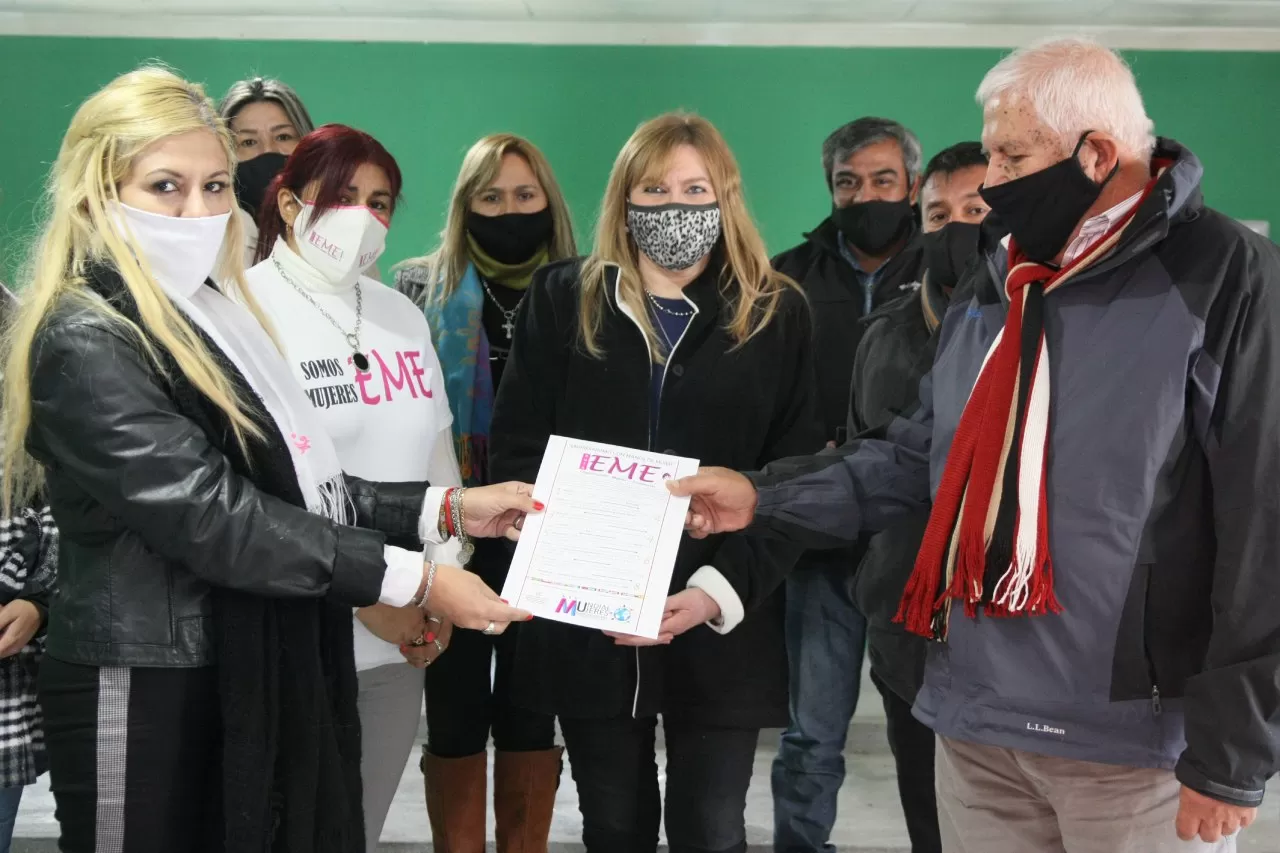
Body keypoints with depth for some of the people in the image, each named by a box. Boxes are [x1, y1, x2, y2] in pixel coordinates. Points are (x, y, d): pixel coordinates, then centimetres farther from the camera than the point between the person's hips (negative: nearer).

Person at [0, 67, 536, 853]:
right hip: (146, 694, -8)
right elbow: (213, 516, -23)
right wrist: (414, 580, -22)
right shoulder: (87, 345, -16)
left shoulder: (206, 315, 12)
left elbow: (290, 481, 13)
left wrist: (447, 509, 4)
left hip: (250, 676, 8)